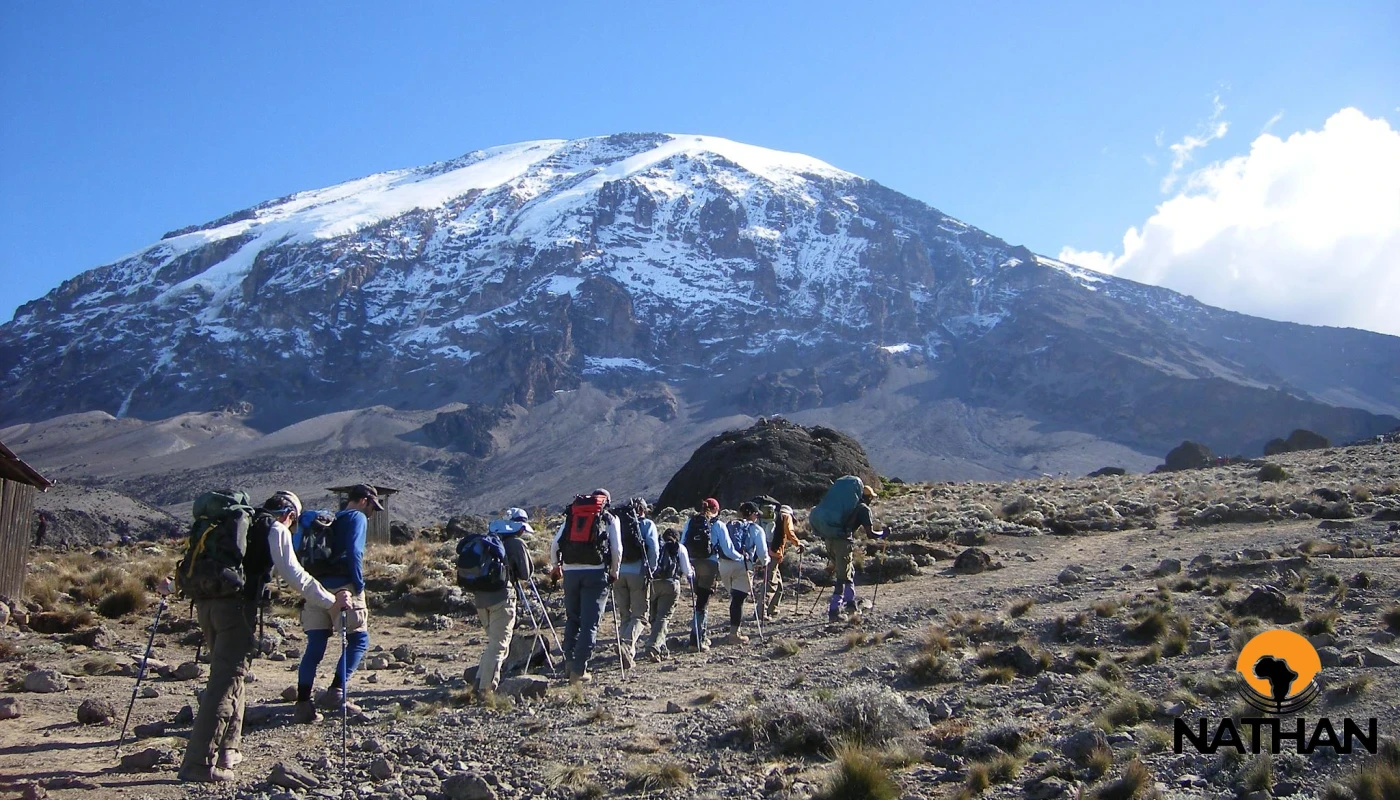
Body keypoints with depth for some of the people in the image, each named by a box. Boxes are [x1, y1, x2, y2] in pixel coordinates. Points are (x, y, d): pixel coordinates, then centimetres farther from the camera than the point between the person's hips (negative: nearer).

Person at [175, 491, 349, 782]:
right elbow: (295, 575, -3)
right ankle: (199, 763, -12)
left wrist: (173, 587, 44)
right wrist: (330, 602, 2)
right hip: (236, 605, -8)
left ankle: (227, 749, 24)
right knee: (226, 681, -8)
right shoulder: (277, 530, 4)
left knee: (228, 674, 20)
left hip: (206, 602, 8)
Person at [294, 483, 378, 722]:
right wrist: (359, 586, -9)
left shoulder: (331, 521, 25)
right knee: (359, 640, 3)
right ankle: (336, 691, -8)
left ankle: (303, 704, 2)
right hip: (342, 586, -7)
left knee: (315, 647, 6)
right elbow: (353, 552, -13)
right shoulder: (358, 518, 3)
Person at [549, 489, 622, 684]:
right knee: (590, 622, -1)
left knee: (572, 618, 18)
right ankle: (579, 670, -5)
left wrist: (555, 566, 20)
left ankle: (569, 663, 12)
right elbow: (617, 549, 2)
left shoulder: (571, 515, 17)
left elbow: (555, 543, 8)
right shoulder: (609, 518, 11)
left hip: (570, 571, 3)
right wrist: (614, 572, 14)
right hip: (596, 572, -3)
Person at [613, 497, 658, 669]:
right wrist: (651, 570, 3)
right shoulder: (647, 524, 5)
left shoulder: (617, 522, 14)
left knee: (624, 614, 14)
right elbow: (653, 549, -6)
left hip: (618, 572, 3)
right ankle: (627, 644, -25)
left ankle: (630, 653, 13)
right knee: (639, 615, 0)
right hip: (638, 572, -3)